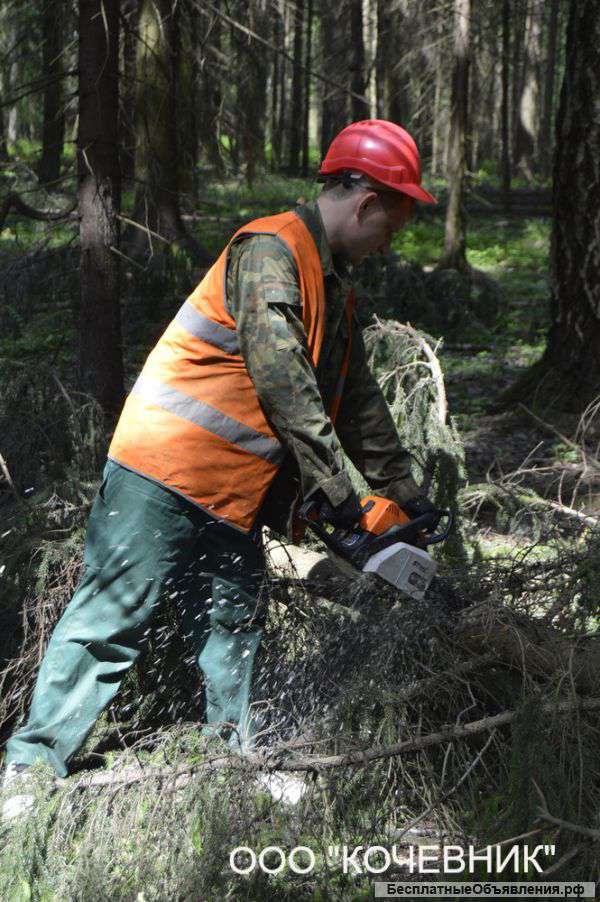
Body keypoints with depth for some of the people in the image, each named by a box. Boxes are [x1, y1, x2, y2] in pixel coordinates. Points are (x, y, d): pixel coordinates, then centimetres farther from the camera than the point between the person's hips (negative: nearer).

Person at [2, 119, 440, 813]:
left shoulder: (334, 284, 18)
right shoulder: (270, 250, -13)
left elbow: (358, 400, 23)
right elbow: (279, 372, -21)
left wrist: (405, 496, 22)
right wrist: (334, 489, -18)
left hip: (233, 496, 10)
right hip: (167, 468, -9)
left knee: (233, 629, 10)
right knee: (113, 614, -7)